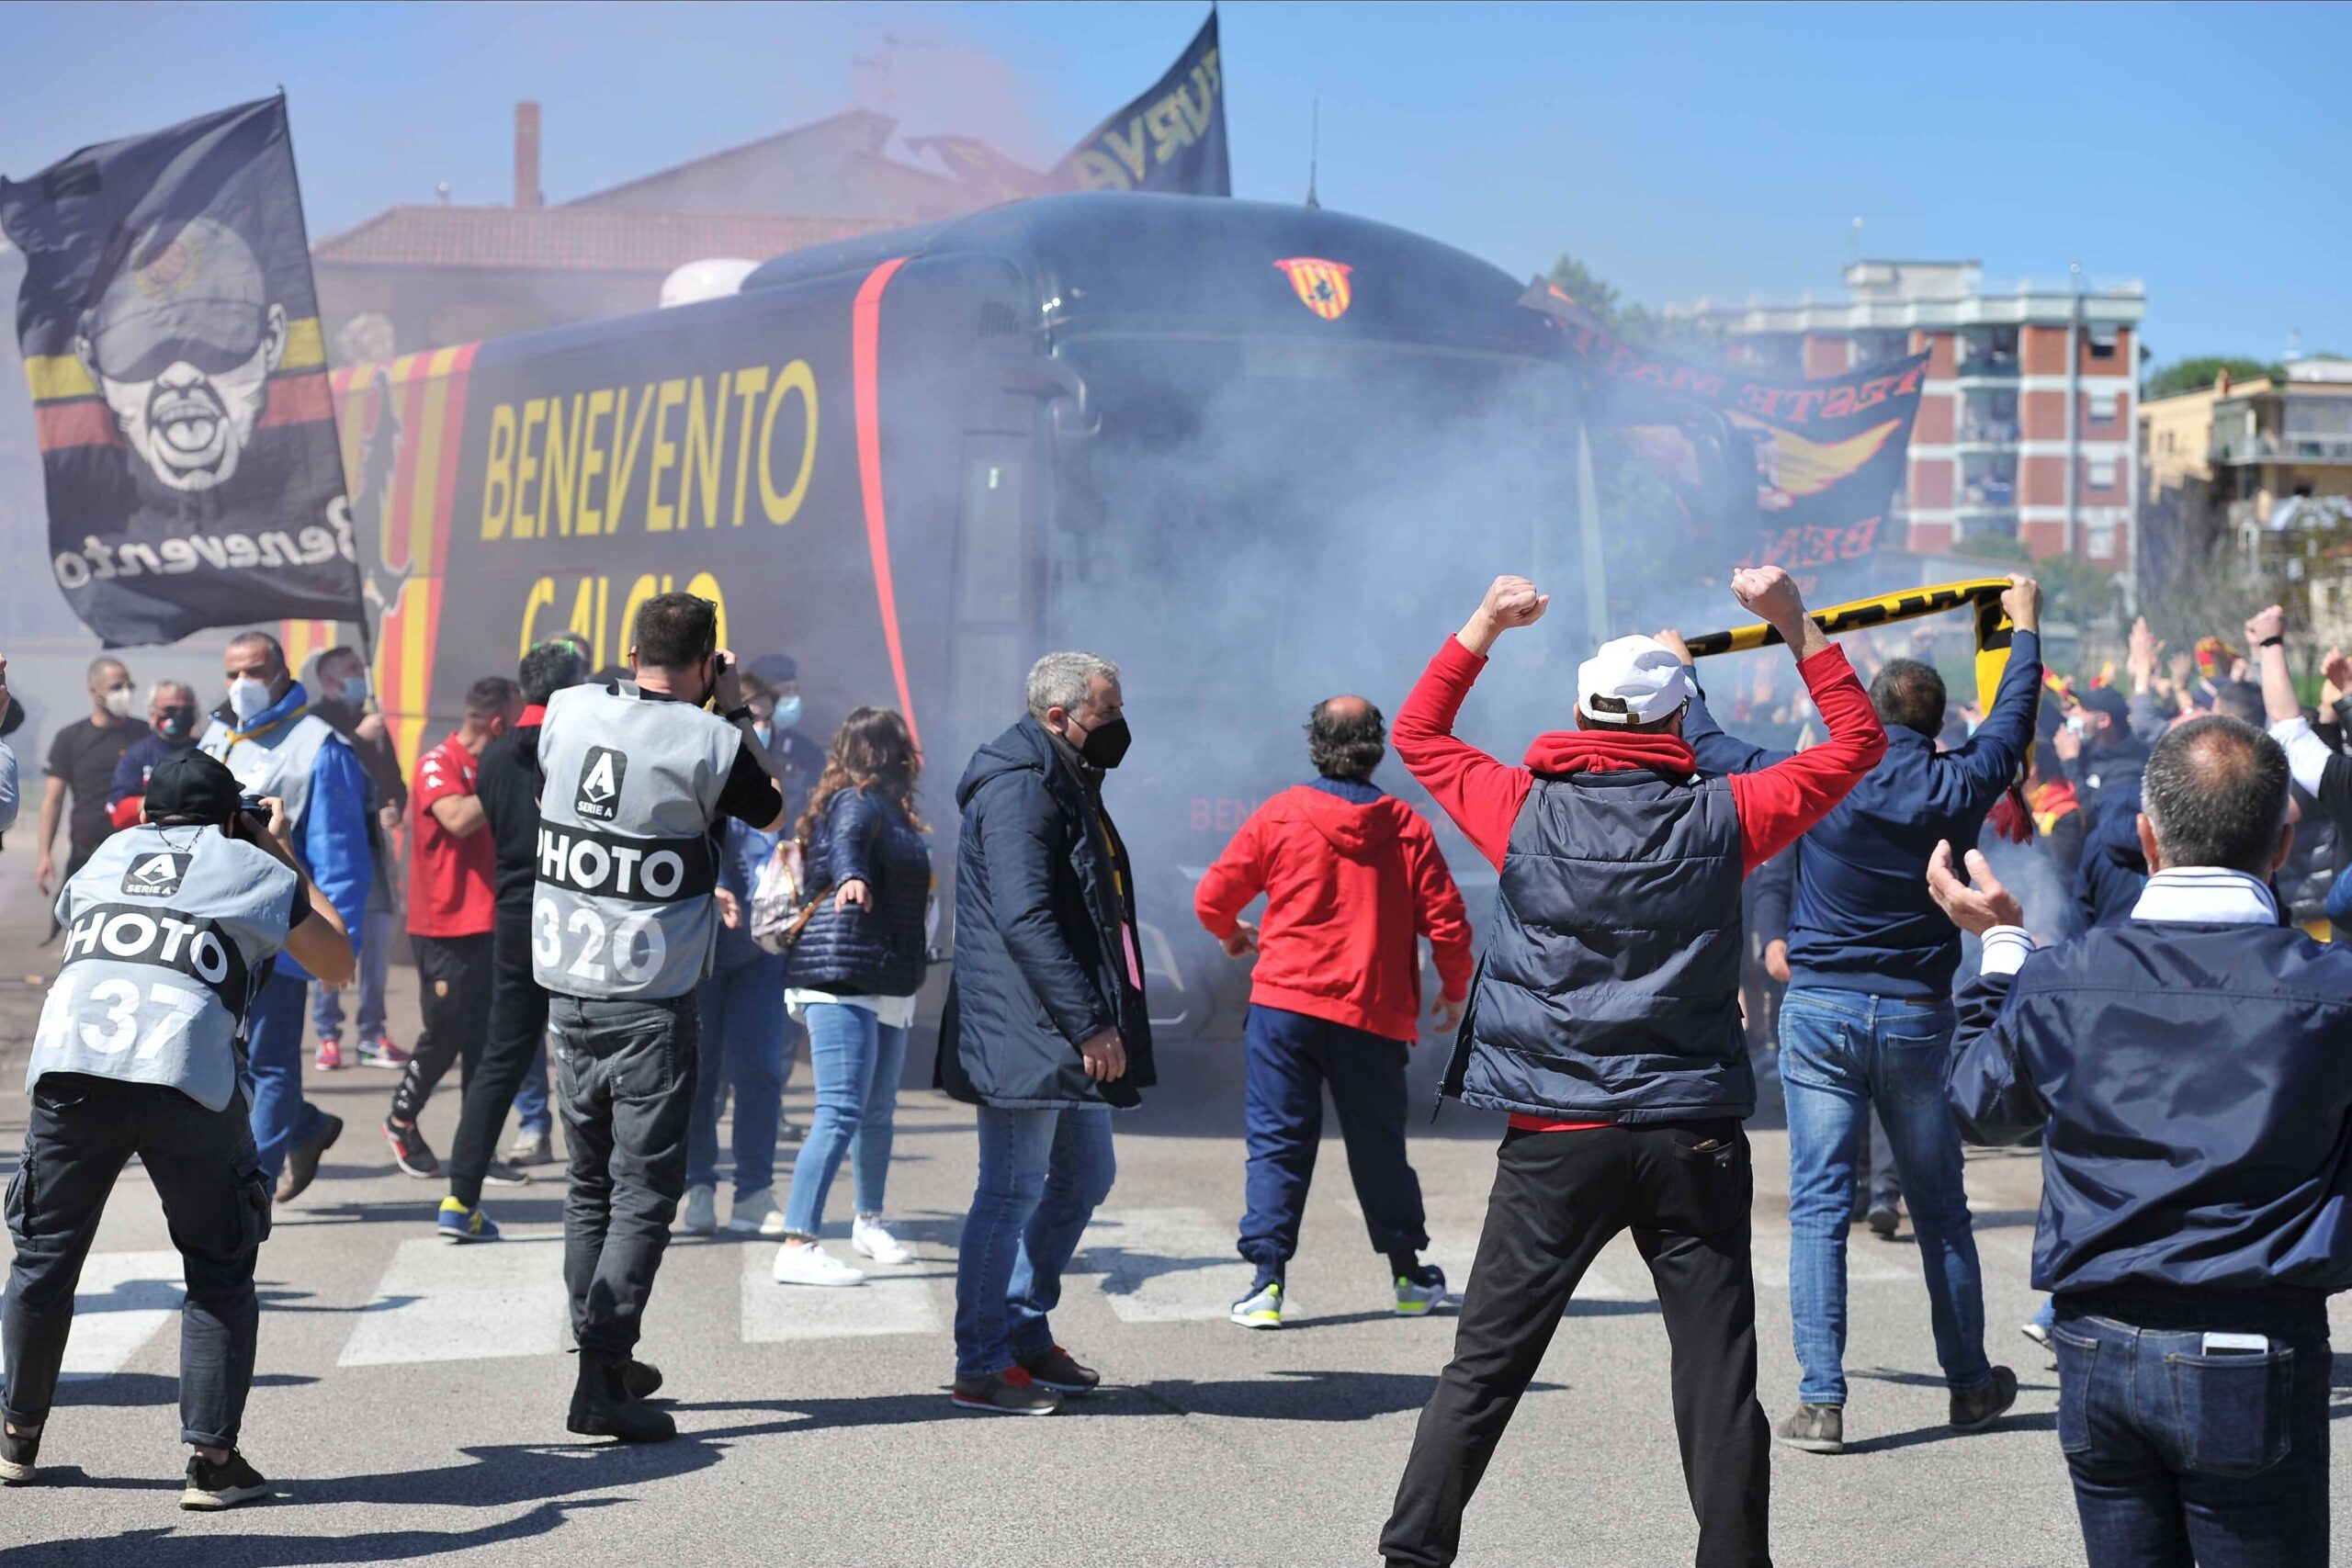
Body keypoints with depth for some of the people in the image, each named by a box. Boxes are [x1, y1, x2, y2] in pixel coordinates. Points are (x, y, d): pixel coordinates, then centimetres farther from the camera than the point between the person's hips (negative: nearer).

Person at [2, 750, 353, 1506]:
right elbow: (337, 960, 26)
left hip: (68, 1065, 3)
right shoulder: (251, 866, 18)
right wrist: (287, 859, 35)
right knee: (219, 1272, 10)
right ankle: (212, 1458, 4)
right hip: (186, 1074, -3)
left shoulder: (109, 853, 27)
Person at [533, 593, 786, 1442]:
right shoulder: (709, 743, -12)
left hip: (567, 988, 5)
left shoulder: (568, 711, 0)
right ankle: (602, 1379, -9)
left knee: (590, 1184, 16)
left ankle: (603, 1357, 24)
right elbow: (772, 815, 7)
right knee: (644, 1193, -2)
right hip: (651, 999, -5)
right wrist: (736, 714, 11)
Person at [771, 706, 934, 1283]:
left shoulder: (884, 807, 20)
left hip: (884, 986, 10)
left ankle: (869, 1222, 38)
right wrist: (851, 877, -55)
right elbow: (846, 841, -34)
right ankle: (798, 1246, -21)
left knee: (878, 1110, 22)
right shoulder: (859, 802, -10)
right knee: (841, 1113, -17)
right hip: (843, 979, -10)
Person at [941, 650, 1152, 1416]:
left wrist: (1100, 1020, 18)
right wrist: (1089, 1024, -25)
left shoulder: (1065, 783, 17)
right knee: (1012, 1192, -4)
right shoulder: (1019, 787, -16)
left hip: (1067, 1036, 11)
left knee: (1085, 1177, 18)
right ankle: (982, 1368, 4)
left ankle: (1027, 1332, 29)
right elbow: (1025, 919, -25)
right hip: (1022, 1035, -11)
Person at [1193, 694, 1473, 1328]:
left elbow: (1211, 898, 2)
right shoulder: (1407, 827, 0)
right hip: (1374, 1016, 1)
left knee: (1277, 1143, 3)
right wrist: (1455, 990, 18)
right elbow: (1447, 923, 0)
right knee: (1379, 1146, 15)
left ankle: (1267, 1282, -5)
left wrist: (1232, 936, 25)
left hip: (1284, 1002, -1)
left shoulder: (1279, 816, -2)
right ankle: (1409, 1277, 25)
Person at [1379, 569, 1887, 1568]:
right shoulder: (1720, 818, -2)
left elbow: (1417, 732, 17)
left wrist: (1486, 624, 19)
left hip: (1554, 1143, 1)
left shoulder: (1527, 811, -1)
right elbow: (1856, 742, 12)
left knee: (1483, 1369, 7)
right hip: (1692, 1141, 0)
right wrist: (1795, 623, 12)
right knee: (1718, 1381, 5)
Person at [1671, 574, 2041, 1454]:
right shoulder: (1956, 788, -3)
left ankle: (1821, 1402, -5)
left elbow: (1709, 747, 8)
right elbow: (2012, 721, 16)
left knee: (1818, 1208, -1)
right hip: (1917, 1017, 1)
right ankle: (1970, 1385, 25)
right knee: (1940, 1209, 13)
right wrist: (2024, 628, 32)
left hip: (1819, 1011, -1)